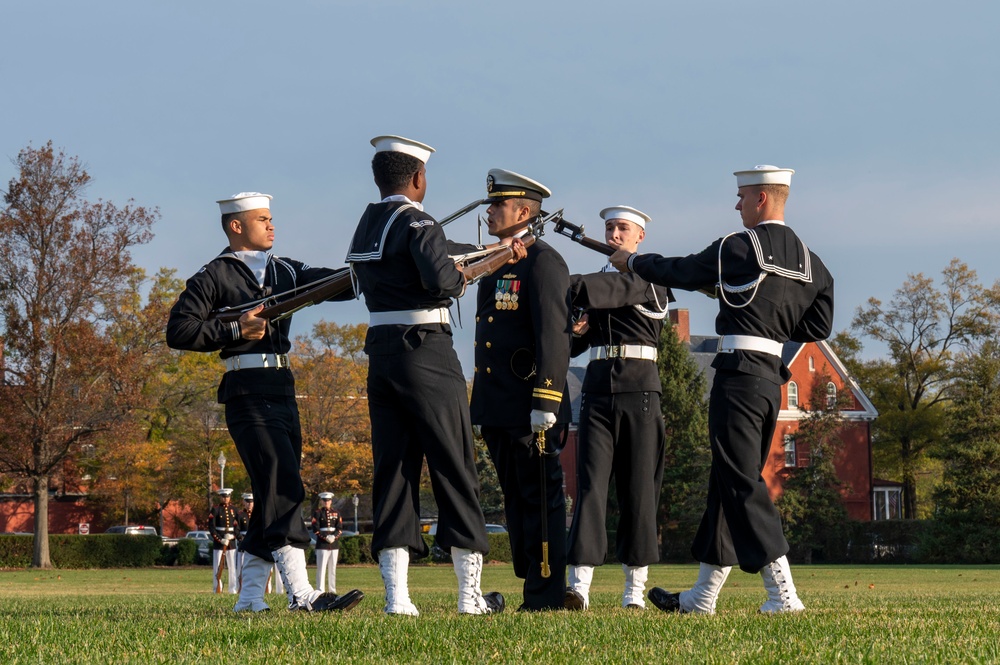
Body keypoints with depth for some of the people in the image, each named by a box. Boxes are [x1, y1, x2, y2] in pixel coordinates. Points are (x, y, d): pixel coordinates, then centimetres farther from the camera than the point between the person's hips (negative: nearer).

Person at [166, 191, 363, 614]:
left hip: (282, 389, 8)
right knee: (283, 489, -16)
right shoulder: (215, 276, 0)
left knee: (274, 497, 8)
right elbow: (178, 331, -6)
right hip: (248, 391, -8)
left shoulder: (283, 271, 20)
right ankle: (300, 593, -23)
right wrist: (235, 330, -13)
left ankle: (249, 598, 13)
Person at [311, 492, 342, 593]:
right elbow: (315, 529, -7)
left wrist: (334, 536, -14)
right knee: (321, 568, -8)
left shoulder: (336, 513, 13)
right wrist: (326, 537, -18)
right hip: (322, 545, -4)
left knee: (333, 569, 7)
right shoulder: (317, 513, 1)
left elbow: (340, 528, 5)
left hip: (335, 544, 4)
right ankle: (320, 591, -10)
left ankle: (333, 590, 12)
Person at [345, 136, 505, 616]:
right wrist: (463, 278, -2)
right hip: (426, 354, -7)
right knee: (454, 469, 1)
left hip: (380, 356, 7)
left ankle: (396, 594, -2)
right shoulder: (417, 224, -11)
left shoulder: (365, 228, 14)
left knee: (392, 472, 5)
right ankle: (470, 593, 4)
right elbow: (440, 279, -27)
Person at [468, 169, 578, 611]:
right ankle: (533, 589, 15)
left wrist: (545, 402, -22)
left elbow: (554, 335, -16)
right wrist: (482, 409, 22)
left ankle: (547, 597, -6)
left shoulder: (542, 262, -8)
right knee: (517, 502, 10)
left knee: (541, 500, -6)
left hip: (530, 411, -9)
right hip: (498, 410, 9)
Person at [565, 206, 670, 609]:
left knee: (639, 488, 0)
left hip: (639, 390, -3)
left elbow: (614, 289, -18)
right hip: (598, 389, 3)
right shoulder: (596, 282, 18)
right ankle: (580, 583, -18)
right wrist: (577, 328, -3)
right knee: (591, 483, -8)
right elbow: (571, 346, 20)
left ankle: (635, 587, 6)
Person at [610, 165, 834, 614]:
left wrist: (632, 261, 19)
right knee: (729, 483, 13)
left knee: (742, 484, -7)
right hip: (772, 378, 8)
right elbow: (819, 327, 13)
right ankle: (702, 596, 18)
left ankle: (783, 593, -15)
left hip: (739, 374, -8)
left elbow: (681, 273, 3)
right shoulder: (809, 261, 10)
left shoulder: (738, 248, -8)